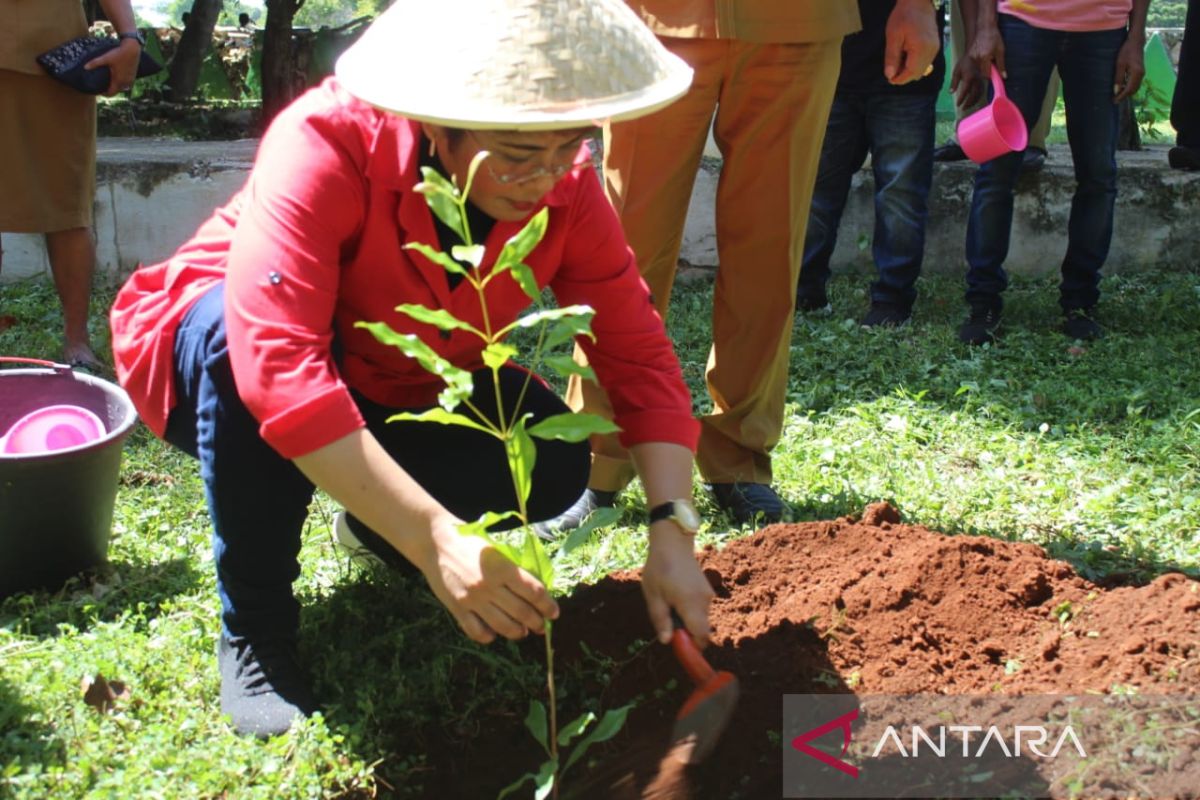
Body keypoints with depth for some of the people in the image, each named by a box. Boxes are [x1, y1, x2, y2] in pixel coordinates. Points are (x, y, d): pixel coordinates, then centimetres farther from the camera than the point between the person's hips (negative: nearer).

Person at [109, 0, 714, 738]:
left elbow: (639, 354, -17)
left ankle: (373, 525, 11)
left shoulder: (566, 185, -20)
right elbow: (275, 355, -48)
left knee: (554, 462, -22)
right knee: (243, 342, -39)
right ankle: (255, 630, -17)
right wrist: (434, 539, -53)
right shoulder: (326, 142, -36)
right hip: (220, 348, -4)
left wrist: (672, 529, -31)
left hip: (401, 389, 4)